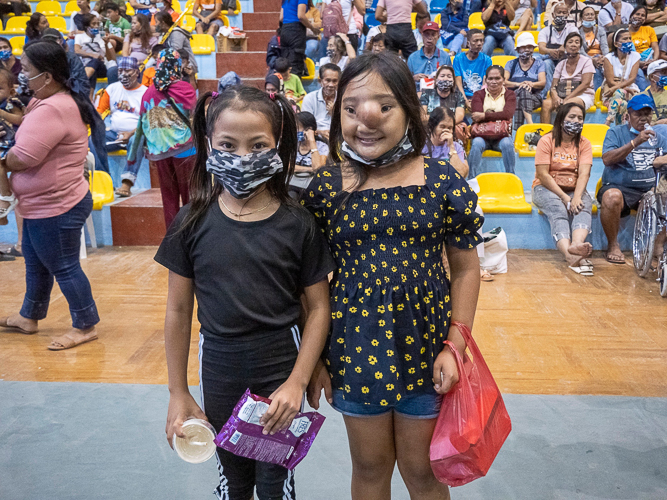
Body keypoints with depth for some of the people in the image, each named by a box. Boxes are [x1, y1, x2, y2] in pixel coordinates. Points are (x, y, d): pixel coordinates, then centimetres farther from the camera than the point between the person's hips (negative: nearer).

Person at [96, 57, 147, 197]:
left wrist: (131, 133, -23)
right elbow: (100, 110, 14)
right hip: (113, 133, 4)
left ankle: (127, 183, -44)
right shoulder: (112, 88, 16)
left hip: (135, 134, -4)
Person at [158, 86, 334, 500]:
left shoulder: (298, 224, -11)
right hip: (218, 368, 2)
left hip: (281, 366, -1)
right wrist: (178, 394, 2)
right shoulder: (193, 223, -7)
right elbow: (178, 311, -1)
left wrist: (298, 382, -12)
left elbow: (319, 307, -6)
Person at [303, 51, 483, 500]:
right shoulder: (325, 187, -4)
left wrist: (455, 346, -8)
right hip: (355, 348, 1)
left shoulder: (442, 181, -7)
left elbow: (466, 268, -1)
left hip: (424, 348, -1)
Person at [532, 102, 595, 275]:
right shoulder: (547, 141, -1)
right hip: (546, 188, -3)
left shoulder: (584, 144, 8)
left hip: (574, 189, 3)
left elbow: (584, 173, -7)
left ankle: (576, 244, -59)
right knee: (558, 211, -34)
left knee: (584, 207, -30)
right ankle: (570, 255, -57)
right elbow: (543, 174, -11)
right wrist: (565, 198, -18)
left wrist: (576, 197, -26)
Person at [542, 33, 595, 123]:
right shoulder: (561, 64, 16)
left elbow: (585, 84, -9)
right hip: (562, 96, 4)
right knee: (546, 103, -26)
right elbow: (554, 86, 9)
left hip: (583, 96, -4)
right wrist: (555, 97, -17)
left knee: (568, 104, -38)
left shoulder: (586, 61, 4)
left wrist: (567, 99, -19)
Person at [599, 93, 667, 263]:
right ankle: (613, 246, -19)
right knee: (612, 197, -37)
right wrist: (635, 142, -18)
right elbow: (607, 159, -11)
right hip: (620, 187, -4)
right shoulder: (616, 132, 6)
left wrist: (650, 162, -9)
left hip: (650, 190, 4)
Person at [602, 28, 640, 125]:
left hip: (630, 90, 1)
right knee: (622, 104, -36)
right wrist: (628, 89, -17)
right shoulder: (609, 58, -1)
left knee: (618, 93, -35)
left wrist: (615, 88, -22)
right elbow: (610, 81, -8)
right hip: (612, 91, -1)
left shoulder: (635, 56, 6)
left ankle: (607, 124, -41)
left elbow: (632, 78, -6)